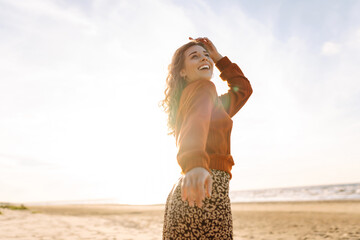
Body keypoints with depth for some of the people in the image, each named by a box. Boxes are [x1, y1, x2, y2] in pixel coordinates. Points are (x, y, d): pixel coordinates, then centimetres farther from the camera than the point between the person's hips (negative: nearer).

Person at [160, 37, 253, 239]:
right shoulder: (203, 87, -1)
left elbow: (243, 89, 37)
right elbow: (196, 123, -23)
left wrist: (218, 57, 31)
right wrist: (196, 164, -43)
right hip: (208, 192, -10)